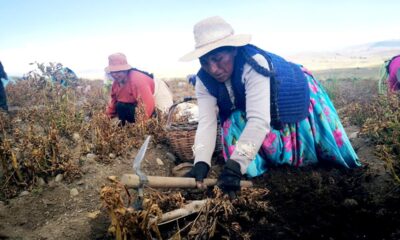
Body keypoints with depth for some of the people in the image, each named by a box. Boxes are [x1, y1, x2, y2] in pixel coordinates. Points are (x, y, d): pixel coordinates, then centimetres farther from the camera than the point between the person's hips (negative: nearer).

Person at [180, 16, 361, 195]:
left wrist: (236, 164, -59)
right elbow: (207, 122, -32)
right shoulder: (204, 80, -24)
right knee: (234, 123, -21)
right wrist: (201, 162, -48)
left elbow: (259, 120, -51)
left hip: (295, 98, -4)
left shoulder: (254, 63, -42)